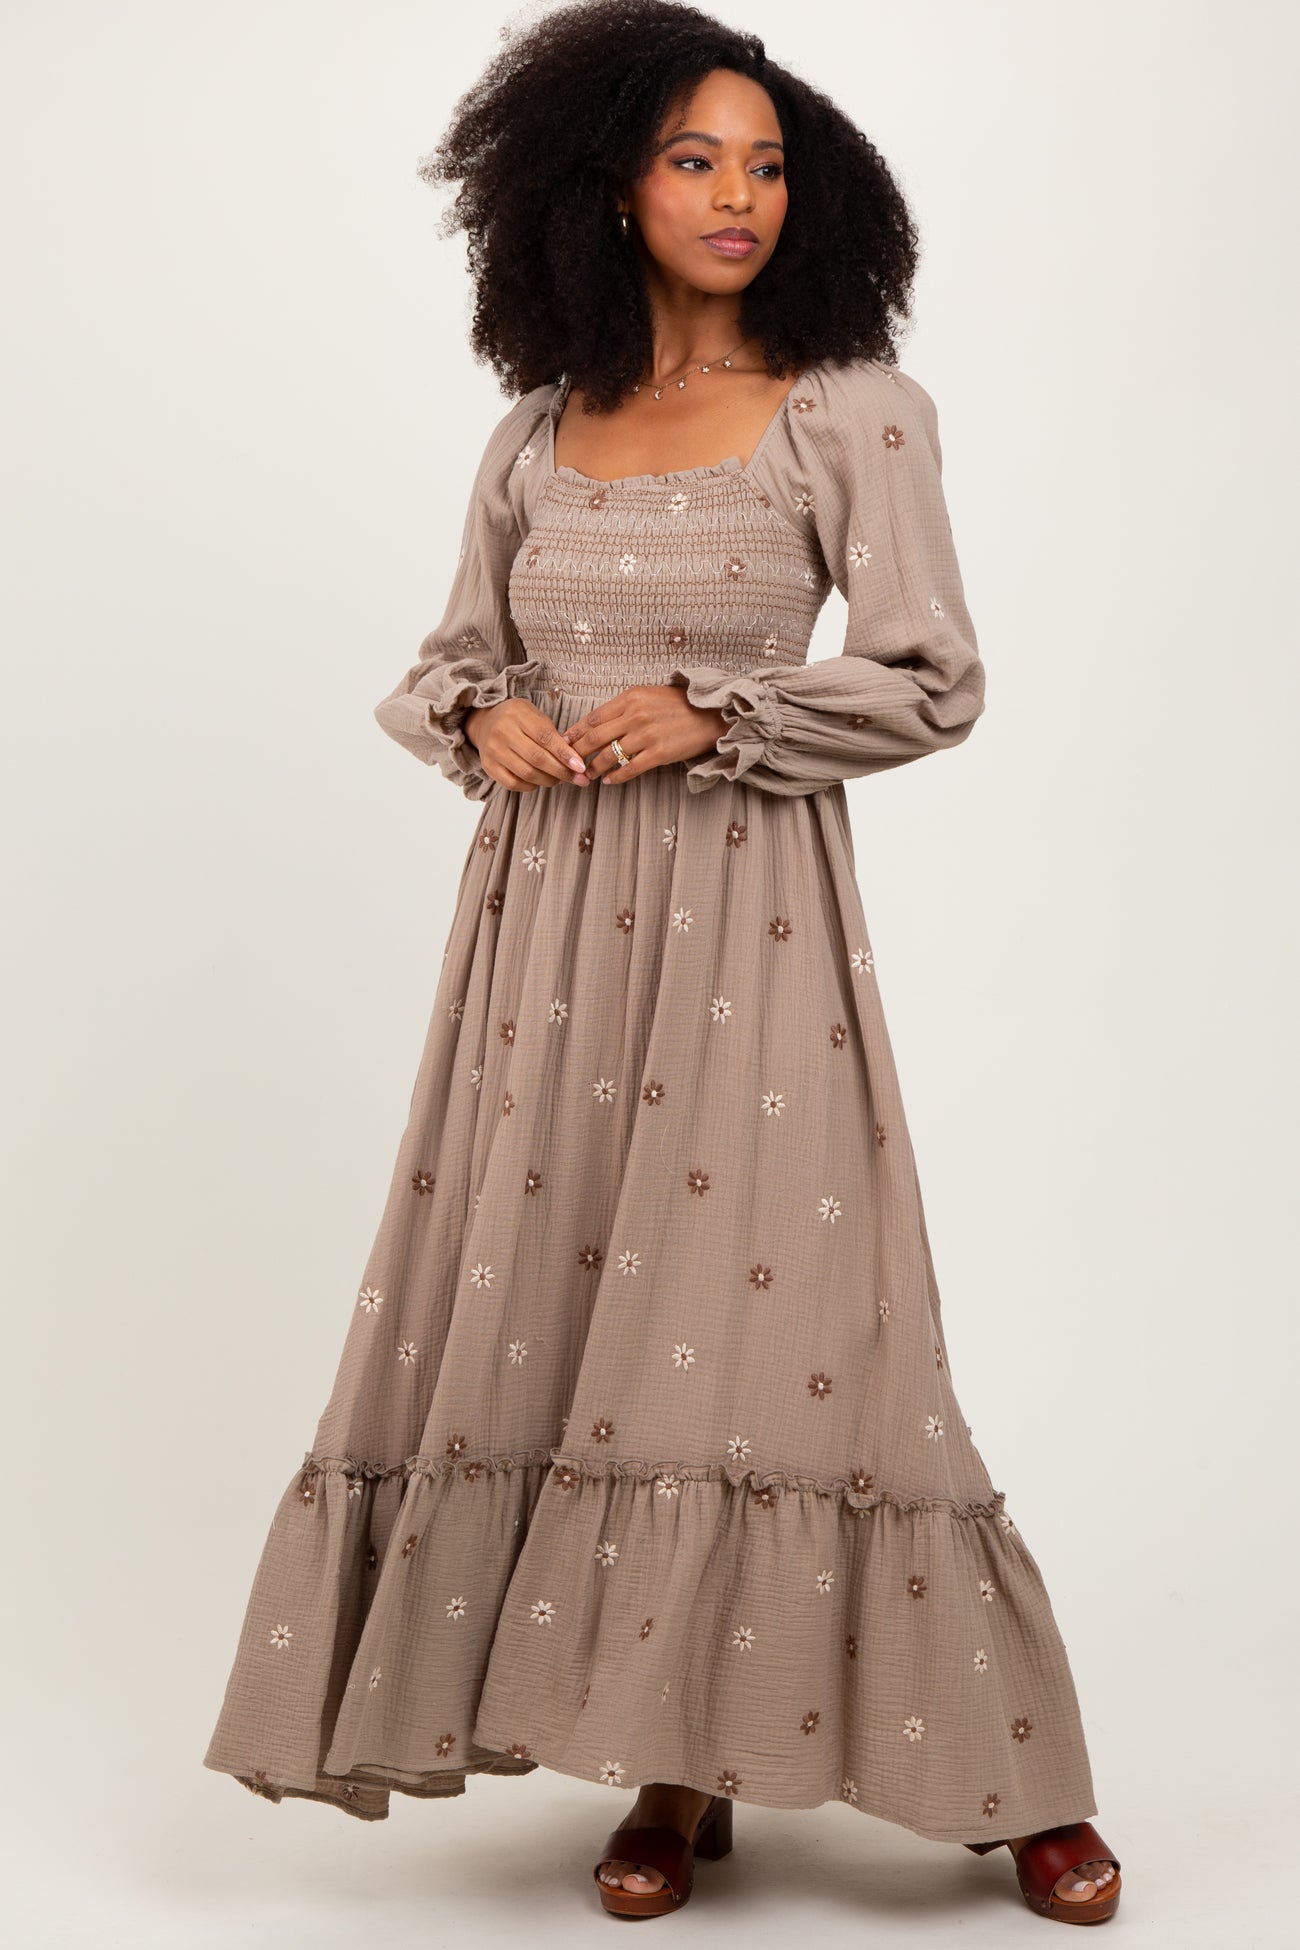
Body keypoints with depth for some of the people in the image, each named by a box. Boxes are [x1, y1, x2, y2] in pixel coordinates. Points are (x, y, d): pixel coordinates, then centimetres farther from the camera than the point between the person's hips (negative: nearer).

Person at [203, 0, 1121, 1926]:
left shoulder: (853, 410, 1)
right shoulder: (537, 434, 12)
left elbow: (934, 682, -3)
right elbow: (442, 663, 18)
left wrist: (710, 712, -13)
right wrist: (483, 717, -4)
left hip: (745, 913, -4)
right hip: (550, 916, 5)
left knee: (760, 1318, -7)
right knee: (551, 1307, 2)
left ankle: (1015, 1770, 8)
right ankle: (678, 1767, 15)